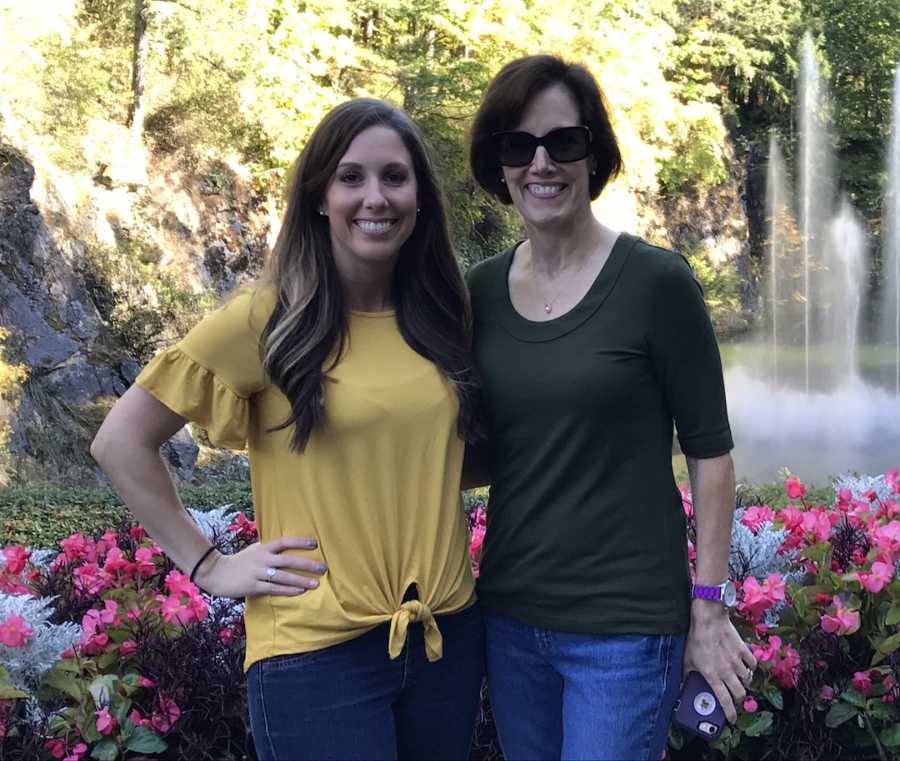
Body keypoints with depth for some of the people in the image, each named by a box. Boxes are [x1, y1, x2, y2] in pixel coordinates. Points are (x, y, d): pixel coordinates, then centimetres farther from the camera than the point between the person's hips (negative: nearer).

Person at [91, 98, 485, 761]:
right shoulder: (269, 318, -11)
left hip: (450, 631, 5)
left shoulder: (442, 315, 3)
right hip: (318, 651, -5)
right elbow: (121, 440, -8)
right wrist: (208, 567, -8)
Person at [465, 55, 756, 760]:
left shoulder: (656, 280, -11)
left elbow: (710, 451, -7)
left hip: (627, 625, -5)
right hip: (510, 612, 5)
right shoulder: (481, 291, 2)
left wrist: (709, 609, -7)